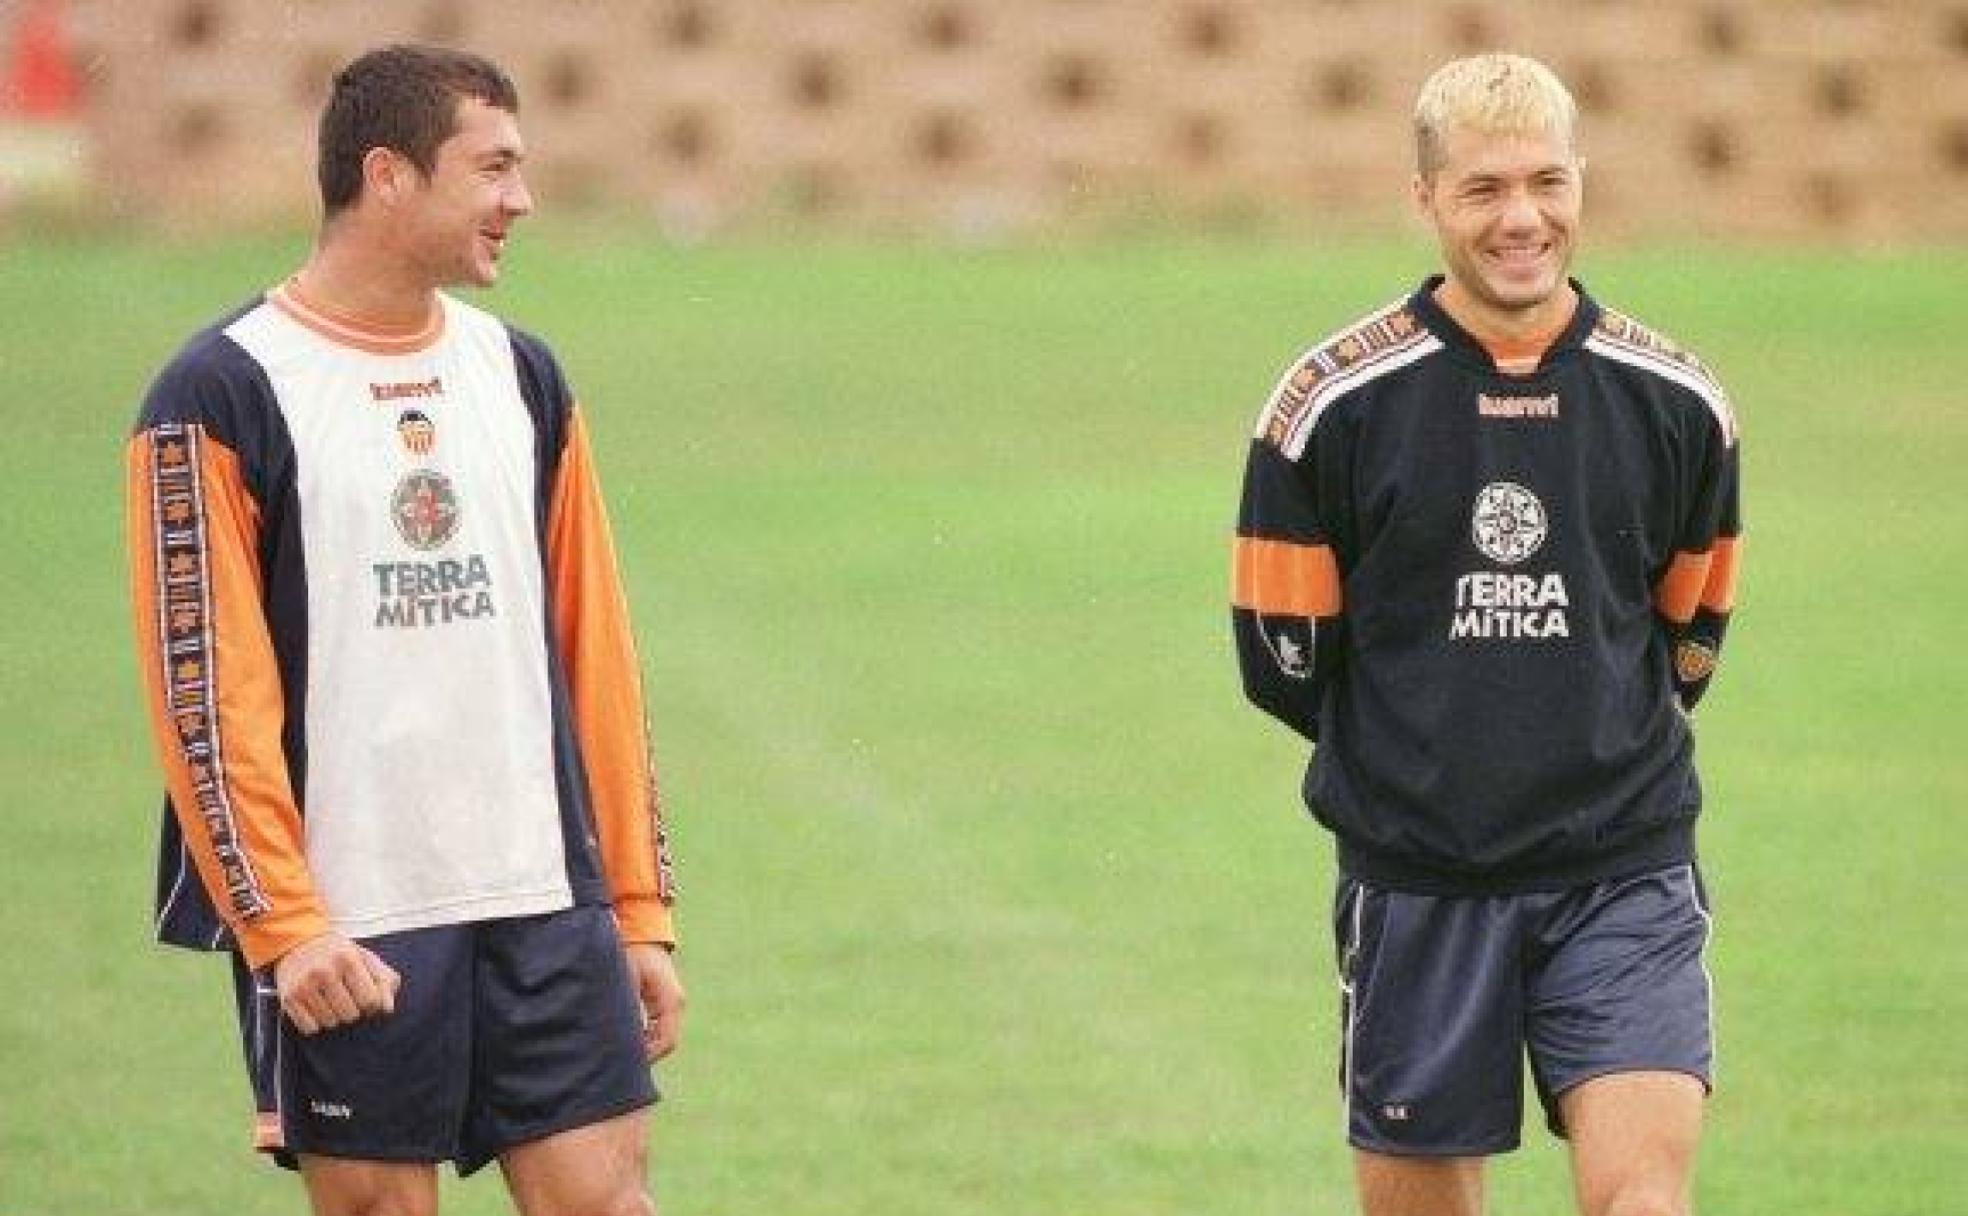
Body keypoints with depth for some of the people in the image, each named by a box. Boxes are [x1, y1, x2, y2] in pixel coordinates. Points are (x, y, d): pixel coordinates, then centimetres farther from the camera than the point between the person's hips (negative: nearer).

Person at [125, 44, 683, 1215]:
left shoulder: (522, 375, 12)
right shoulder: (224, 396, -6)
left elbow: (595, 654, 14)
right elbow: (204, 690, -10)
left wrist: (640, 908, 10)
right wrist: (284, 928, -16)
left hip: (548, 903, 5)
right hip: (347, 934, -5)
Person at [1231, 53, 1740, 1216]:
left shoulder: (1676, 401, 3)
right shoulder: (1334, 401, -4)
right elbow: (1284, 657, 2)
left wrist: (1598, 747, 11)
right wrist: (1412, 757, 8)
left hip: (1624, 870, 0)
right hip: (1415, 886, 0)